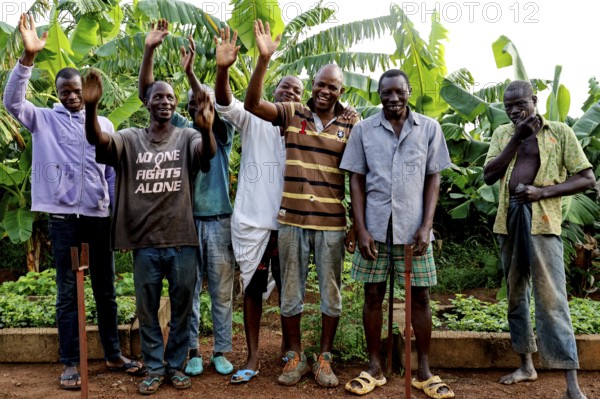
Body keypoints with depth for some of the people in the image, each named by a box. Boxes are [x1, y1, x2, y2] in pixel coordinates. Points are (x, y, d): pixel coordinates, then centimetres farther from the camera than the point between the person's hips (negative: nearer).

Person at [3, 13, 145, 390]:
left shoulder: (103, 124, 9)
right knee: (68, 292, 4)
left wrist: (120, 213, 6)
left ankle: (114, 354, 24)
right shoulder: (44, 120, 5)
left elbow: (114, 173, 10)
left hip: (100, 216, 2)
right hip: (64, 216, -2)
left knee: (106, 289, 11)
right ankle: (71, 363, 16)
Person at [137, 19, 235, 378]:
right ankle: (192, 351, 21)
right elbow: (147, 92, 0)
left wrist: (190, 72, -29)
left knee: (222, 291, 7)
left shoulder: (224, 132, 3)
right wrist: (150, 50, -12)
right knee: (189, 290, 8)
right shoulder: (180, 129, 7)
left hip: (219, 221, -1)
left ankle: (221, 351, 20)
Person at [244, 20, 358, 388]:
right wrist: (264, 59, -23)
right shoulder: (293, 113, 2)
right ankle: (296, 357, 28)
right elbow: (252, 104, -11)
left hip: (331, 223, 0)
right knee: (291, 292, 11)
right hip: (292, 220, 1)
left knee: (331, 293, 10)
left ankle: (325, 358, 27)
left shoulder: (351, 125, 2)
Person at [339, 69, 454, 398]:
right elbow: (356, 180, 3)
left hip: (413, 226, 0)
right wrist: (361, 229, -5)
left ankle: (424, 372, 18)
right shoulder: (363, 129, 4)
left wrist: (426, 226, -6)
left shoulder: (429, 128, 4)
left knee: (420, 296, 5)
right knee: (373, 294, 6)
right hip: (375, 226, 1)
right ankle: (374, 368, 19)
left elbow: (433, 179, 4)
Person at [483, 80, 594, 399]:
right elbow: (489, 175, -1)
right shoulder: (502, 134, 11)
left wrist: (542, 191, -14)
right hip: (508, 217, 5)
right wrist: (516, 137, -6)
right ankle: (527, 365, 26)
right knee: (515, 293, 12)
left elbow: (587, 178, -2)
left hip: (541, 219, -5)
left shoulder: (559, 132, 1)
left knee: (551, 298, -9)